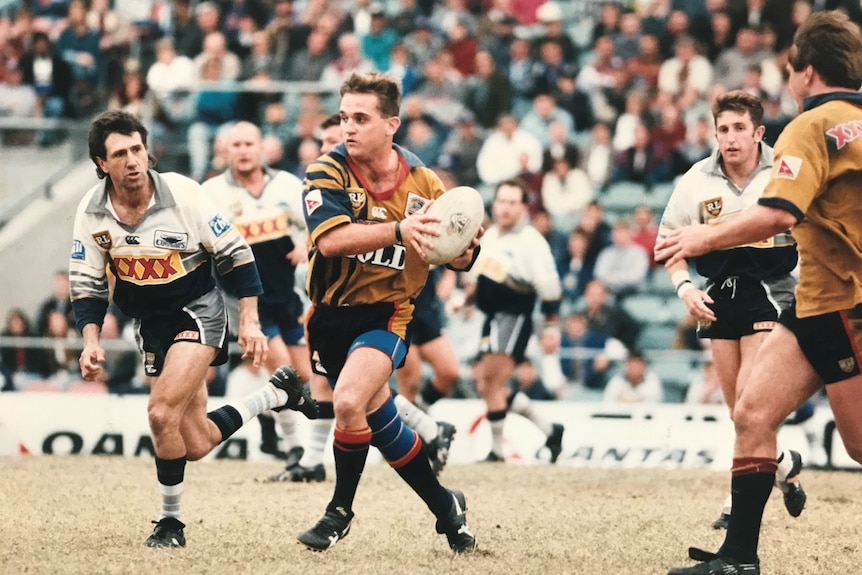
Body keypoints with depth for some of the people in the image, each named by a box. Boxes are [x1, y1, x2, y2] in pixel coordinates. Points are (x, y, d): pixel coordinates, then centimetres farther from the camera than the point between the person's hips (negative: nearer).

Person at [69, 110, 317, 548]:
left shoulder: (182, 194, -19)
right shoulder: (91, 212, -10)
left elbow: (236, 254, -10)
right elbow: (86, 284, 1)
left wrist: (249, 322, -11)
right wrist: (91, 341, -12)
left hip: (198, 311, -5)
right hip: (149, 324, 5)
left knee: (162, 412, -24)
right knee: (196, 445, 5)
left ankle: (170, 521, -5)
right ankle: (278, 392, 30)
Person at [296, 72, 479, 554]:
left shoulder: (424, 183, -7)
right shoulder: (328, 173, -12)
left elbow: (456, 257, 3)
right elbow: (331, 240, -30)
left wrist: (466, 249, -22)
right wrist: (399, 229, -42)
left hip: (387, 313, -2)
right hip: (331, 312, 2)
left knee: (348, 401, -26)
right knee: (377, 419, 12)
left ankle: (341, 510, -5)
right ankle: (444, 504, 33)